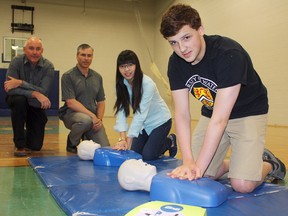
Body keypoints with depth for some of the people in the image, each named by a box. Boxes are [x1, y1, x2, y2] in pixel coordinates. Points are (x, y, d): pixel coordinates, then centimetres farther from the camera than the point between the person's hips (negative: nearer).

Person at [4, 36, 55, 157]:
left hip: (36, 106, 1)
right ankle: (19, 144, -21)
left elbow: (44, 92, -26)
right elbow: (9, 89, -27)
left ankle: (27, 134, 37)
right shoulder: (16, 62, -17)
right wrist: (35, 94, -37)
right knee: (19, 99, -38)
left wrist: (20, 83, -34)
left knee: (36, 146, -4)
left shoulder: (48, 66, -15)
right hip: (19, 103, -1)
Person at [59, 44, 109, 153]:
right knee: (86, 120, -40)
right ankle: (71, 143, -6)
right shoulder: (68, 76, -5)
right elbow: (71, 103, -13)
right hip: (72, 113, -4)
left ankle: (86, 138, 22)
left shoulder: (97, 77, 12)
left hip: (93, 119, 4)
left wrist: (99, 118, -5)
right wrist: (92, 115, -20)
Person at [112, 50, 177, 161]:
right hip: (144, 124, 6)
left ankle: (170, 141, 16)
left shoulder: (148, 84, -29)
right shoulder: (121, 85, -12)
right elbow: (121, 111, -19)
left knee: (148, 155, -12)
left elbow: (140, 113, -33)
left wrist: (128, 141, -36)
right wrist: (122, 139, -31)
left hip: (160, 121, -5)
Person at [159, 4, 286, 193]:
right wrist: (188, 162, -24)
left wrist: (199, 165, -32)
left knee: (243, 184, -17)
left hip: (248, 112, -5)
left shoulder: (229, 54, -31)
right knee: (195, 177, -1)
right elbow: (182, 115, -14)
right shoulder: (176, 63, -12)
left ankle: (270, 164, 16)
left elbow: (220, 119, -33)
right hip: (211, 113, 6)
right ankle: (235, 163, 25)